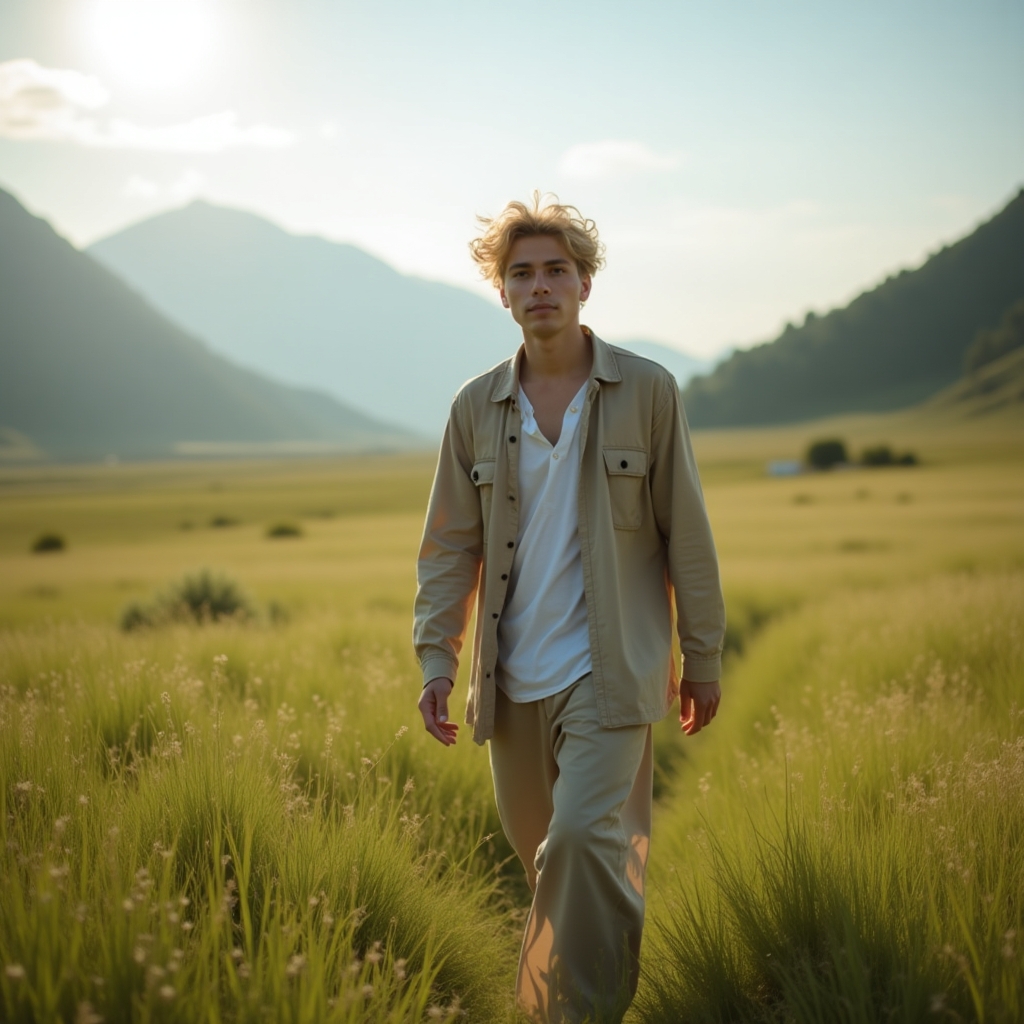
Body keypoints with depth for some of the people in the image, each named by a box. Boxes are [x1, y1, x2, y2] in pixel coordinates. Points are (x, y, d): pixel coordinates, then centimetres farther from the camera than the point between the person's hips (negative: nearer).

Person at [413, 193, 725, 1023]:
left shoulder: (648, 391, -4)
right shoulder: (476, 407, 4)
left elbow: (687, 534, 0)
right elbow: (449, 545, 7)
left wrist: (703, 657, 1)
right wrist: (436, 659, -2)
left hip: (608, 668, -3)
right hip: (515, 676, 4)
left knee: (585, 837, -19)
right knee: (541, 851, 14)